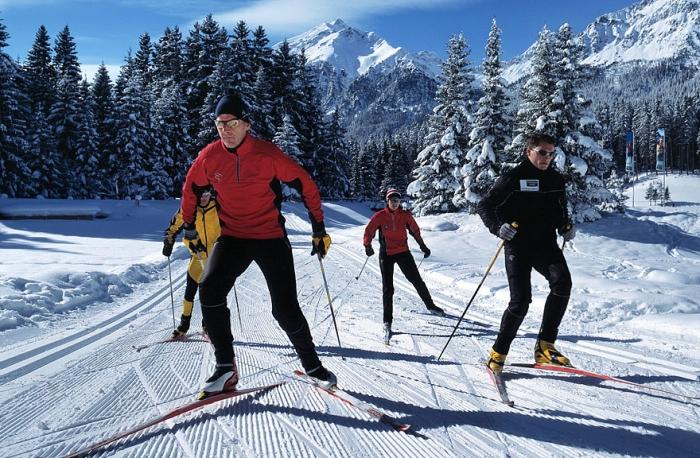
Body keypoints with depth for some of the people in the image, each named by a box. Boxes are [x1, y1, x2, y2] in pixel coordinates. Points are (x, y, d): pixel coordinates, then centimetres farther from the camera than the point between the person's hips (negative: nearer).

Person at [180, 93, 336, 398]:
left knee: (286, 308, -3)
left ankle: (312, 364, 21)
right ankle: (225, 366, -7)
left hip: (271, 238, -2)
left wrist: (319, 230, -3)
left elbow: (306, 186, -5)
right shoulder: (209, 156, -5)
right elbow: (190, 189, 14)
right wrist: (189, 227, 21)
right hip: (232, 237, 3)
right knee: (209, 291, -20)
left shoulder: (268, 155, -13)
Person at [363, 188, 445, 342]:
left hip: (403, 252, 2)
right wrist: (367, 246, -22)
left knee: (416, 280, 10)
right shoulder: (379, 216, -7)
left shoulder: (405, 215, -1)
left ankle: (430, 305, 33)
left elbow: (415, 231, 13)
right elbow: (369, 231, -5)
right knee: (387, 288, -2)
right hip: (386, 254, -2)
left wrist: (422, 246, 17)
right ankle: (387, 322, 5)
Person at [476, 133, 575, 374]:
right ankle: (498, 352, 10)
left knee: (562, 282, -22)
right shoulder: (512, 178, -5)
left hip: (546, 245, 5)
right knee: (521, 300, -10)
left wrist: (566, 227, 7)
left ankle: (545, 345, -13)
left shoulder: (556, 179, 12)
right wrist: (498, 226, -23)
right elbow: (484, 205, -6)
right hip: (518, 247, -4)